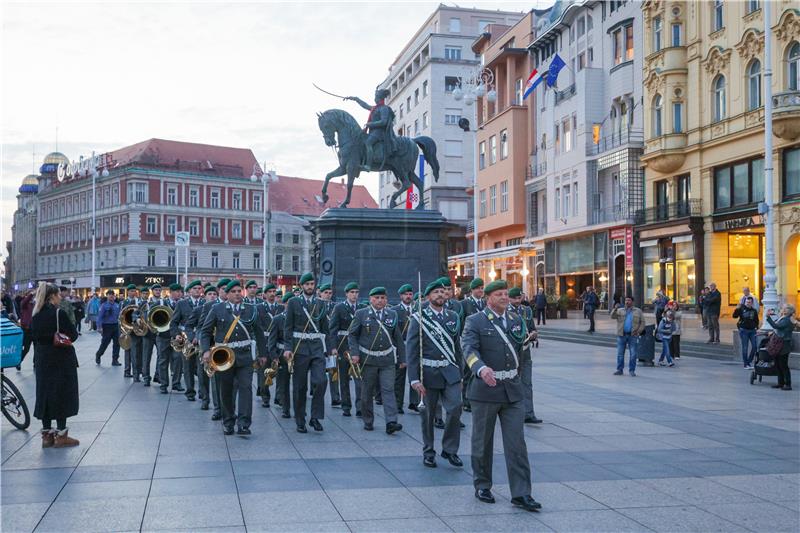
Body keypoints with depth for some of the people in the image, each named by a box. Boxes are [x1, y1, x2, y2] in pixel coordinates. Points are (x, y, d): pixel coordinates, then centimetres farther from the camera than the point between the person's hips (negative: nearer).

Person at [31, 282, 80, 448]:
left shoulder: (36, 315, 5)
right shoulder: (59, 312, -14)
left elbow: (35, 337, 10)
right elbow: (73, 335, -13)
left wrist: (37, 358, 15)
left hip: (42, 360, 6)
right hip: (61, 360, -6)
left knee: (44, 394, 10)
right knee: (62, 395, 1)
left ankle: (47, 434, 14)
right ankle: (61, 435, 3)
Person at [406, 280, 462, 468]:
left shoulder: (453, 317, 8)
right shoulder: (419, 318, -4)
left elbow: (457, 347, 14)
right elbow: (411, 350, -7)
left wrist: (460, 373, 12)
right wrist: (414, 379, -12)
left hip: (450, 372, 3)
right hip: (428, 372, -3)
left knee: (455, 408, -10)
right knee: (427, 414, 7)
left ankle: (450, 449, 6)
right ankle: (428, 452, 24)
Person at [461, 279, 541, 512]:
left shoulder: (516, 320, 10)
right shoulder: (475, 322, -7)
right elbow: (469, 349, -22)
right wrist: (482, 369, -40)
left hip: (513, 390, 4)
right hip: (485, 390, -3)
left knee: (516, 443, -2)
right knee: (482, 442, 10)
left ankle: (521, 493, 0)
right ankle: (482, 486, 26)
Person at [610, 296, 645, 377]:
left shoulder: (638, 311, 10)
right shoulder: (620, 311, 11)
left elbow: (642, 322, 9)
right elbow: (613, 316, -4)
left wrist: (639, 331, -5)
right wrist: (615, 309, -22)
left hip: (633, 335, -1)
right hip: (621, 335, 1)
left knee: (633, 354, -2)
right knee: (620, 353, 2)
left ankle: (632, 370, 6)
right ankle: (619, 369, 9)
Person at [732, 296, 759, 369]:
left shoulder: (754, 311, 6)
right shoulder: (741, 309, -4)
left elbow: (756, 321, 14)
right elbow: (734, 316, -13)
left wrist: (756, 328, 2)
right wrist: (737, 309, -27)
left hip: (752, 330, 4)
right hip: (743, 330, -4)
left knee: (755, 346, 2)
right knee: (745, 347, -1)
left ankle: (749, 361, 19)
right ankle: (745, 364, 5)